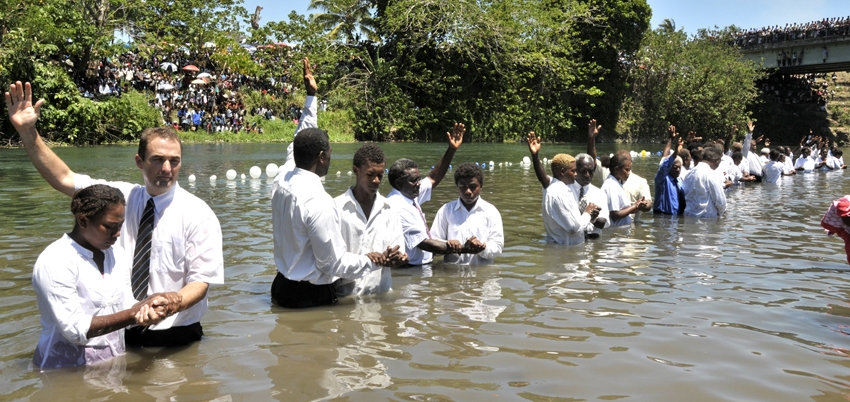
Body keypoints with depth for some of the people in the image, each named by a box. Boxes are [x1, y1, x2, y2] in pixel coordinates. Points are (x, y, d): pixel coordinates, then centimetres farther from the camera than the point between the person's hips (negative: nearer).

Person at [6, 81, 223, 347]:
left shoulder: (198, 214, -13)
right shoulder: (120, 196, -1)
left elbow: (201, 280, -13)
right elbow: (64, 179, -4)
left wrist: (175, 301, -34)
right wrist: (27, 133, -14)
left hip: (175, 336, -3)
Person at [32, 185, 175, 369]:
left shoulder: (117, 254, 6)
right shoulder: (54, 262, -14)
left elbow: (125, 309, 6)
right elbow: (75, 329, -19)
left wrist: (145, 308, -16)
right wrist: (136, 313, -23)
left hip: (114, 365, 6)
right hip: (69, 370, -5)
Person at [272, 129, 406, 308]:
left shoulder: (280, 182, -5)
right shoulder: (319, 203, -29)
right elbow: (334, 264, -23)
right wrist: (375, 261, -12)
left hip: (282, 285, 8)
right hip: (310, 295, -8)